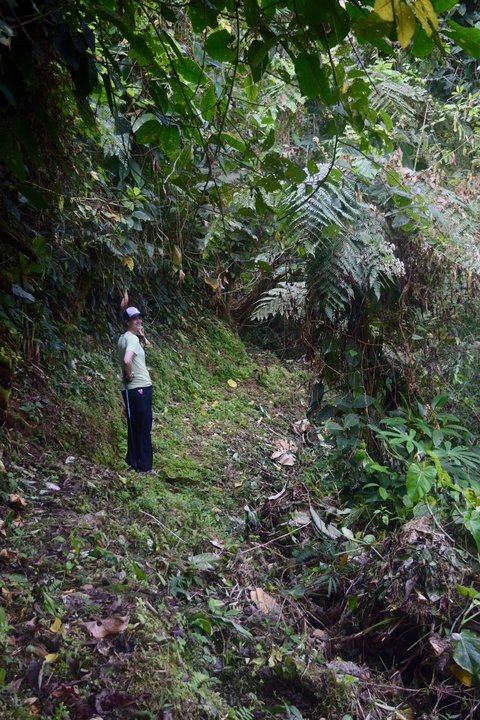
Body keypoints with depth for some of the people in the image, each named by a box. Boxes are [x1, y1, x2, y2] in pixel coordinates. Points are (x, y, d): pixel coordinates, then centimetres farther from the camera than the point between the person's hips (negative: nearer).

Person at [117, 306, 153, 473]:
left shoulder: (123, 338, 10)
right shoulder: (132, 339, -17)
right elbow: (127, 360, -34)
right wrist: (130, 375, -15)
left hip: (130, 389, 9)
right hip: (140, 388, -9)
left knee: (134, 427, 15)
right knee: (144, 428, 0)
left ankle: (134, 462, 22)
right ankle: (144, 466, 6)